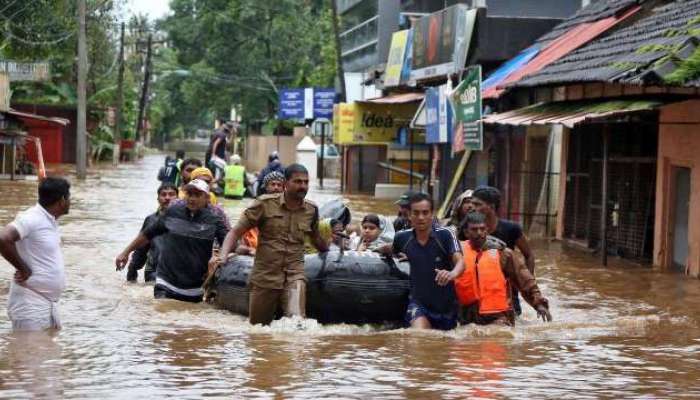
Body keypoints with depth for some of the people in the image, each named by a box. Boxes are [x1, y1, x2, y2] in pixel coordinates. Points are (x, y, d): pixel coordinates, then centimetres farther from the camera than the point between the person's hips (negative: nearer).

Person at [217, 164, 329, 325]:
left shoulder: (311, 210, 5)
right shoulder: (265, 204, -4)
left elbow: (316, 238, 25)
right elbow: (236, 232, -4)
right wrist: (222, 256, -19)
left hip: (294, 275, 0)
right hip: (264, 275, 0)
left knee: (296, 320, -28)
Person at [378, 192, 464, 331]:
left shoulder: (445, 235, -15)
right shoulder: (403, 238, -4)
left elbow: (460, 261, -29)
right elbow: (392, 249, 21)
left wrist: (452, 273, -51)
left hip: (446, 304, 0)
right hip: (418, 301, 0)